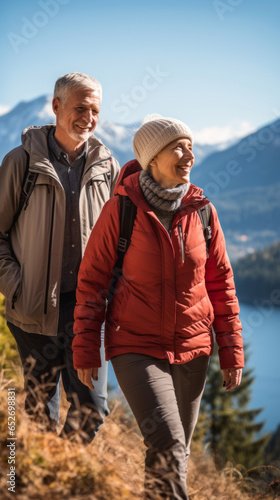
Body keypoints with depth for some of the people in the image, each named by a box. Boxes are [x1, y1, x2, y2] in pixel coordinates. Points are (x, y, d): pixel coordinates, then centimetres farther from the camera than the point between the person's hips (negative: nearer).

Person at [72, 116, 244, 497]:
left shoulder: (201, 211, -2)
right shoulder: (121, 210, -11)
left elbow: (221, 282, 5)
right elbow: (92, 278, -5)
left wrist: (232, 351, 4)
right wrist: (85, 349, -5)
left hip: (192, 350, 4)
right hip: (135, 347, -3)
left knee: (177, 449, 14)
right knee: (167, 446, -17)